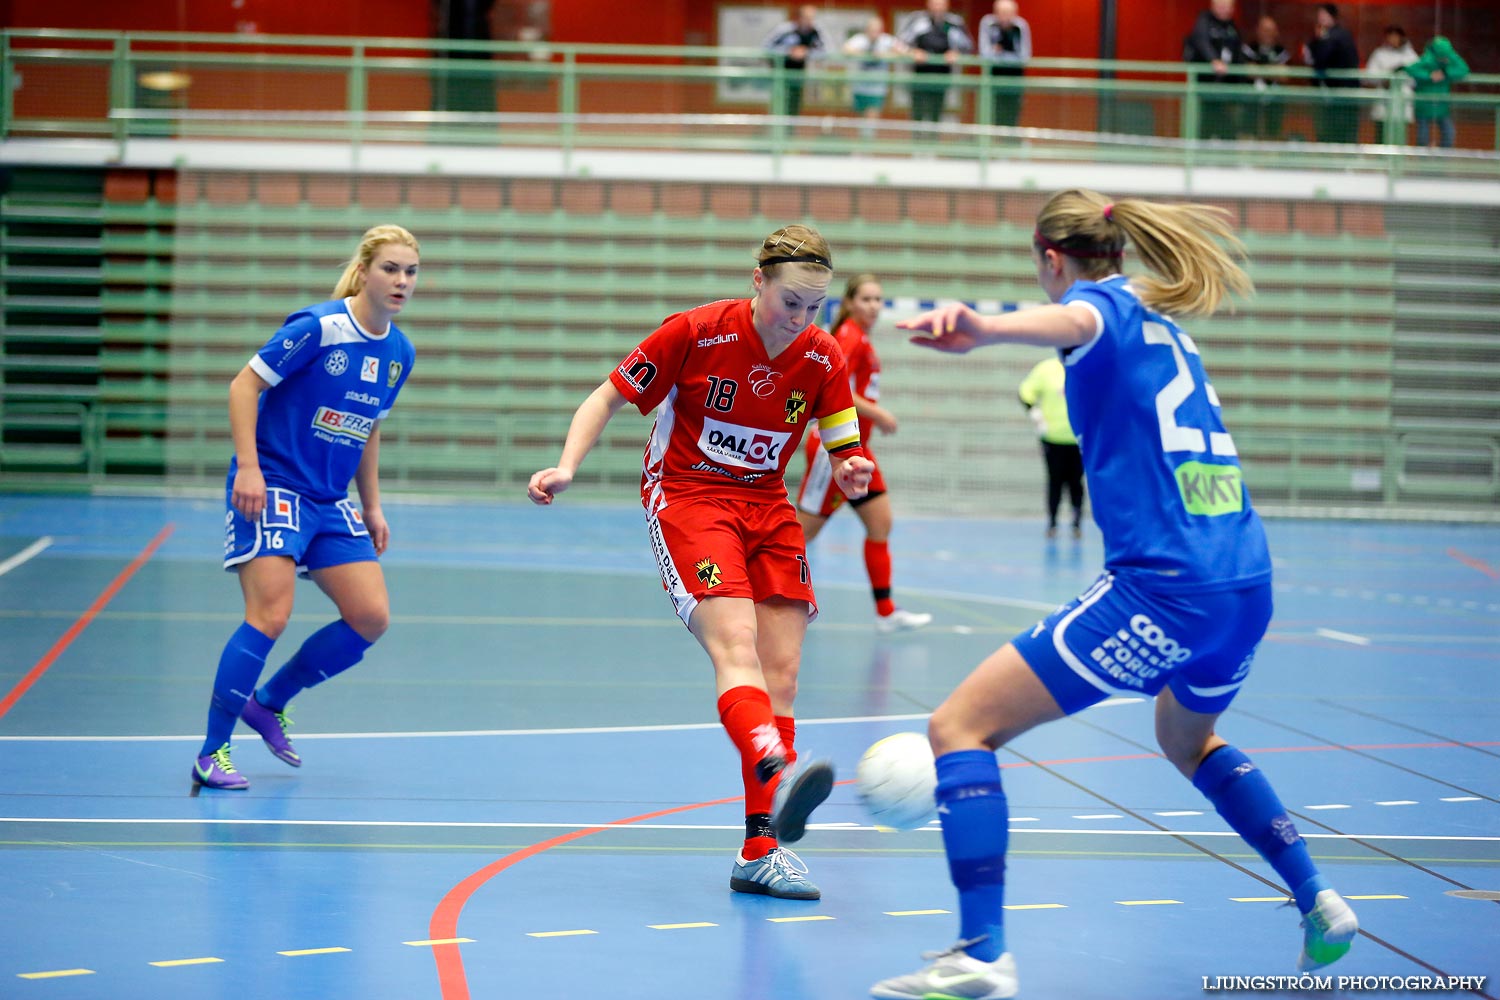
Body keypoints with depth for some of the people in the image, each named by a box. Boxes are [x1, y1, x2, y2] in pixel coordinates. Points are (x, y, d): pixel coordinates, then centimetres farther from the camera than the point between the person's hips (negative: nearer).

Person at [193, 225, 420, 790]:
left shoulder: (400, 353, 6)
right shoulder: (319, 327, -15)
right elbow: (244, 385, -13)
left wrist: (372, 507, 16)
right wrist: (248, 466, -21)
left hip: (330, 501, 7)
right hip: (271, 486, -7)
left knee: (371, 618, -1)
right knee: (270, 617, -18)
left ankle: (268, 702, 18)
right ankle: (212, 753, -7)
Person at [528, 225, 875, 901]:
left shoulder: (824, 359, -3)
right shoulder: (694, 333, -13)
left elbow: (846, 455, 2)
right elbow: (610, 397, -4)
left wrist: (851, 475, -22)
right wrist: (567, 466, -18)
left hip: (768, 509, 5)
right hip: (685, 496, -5)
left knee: (781, 675, -3)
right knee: (736, 644, -28)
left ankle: (762, 851, 1)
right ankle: (778, 777, -53)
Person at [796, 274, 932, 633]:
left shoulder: (862, 340, 14)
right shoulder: (849, 336, -14)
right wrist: (877, 414, -20)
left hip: (855, 448, 10)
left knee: (880, 523, 7)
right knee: (804, 530, -4)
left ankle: (886, 612, 9)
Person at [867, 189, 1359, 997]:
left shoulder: (1107, 302, -3)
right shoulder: (1164, 324, 21)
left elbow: (1073, 321, -30)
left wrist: (985, 328, -50)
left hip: (1163, 589, -9)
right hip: (1249, 586, 9)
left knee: (959, 726, -6)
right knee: (1190, 742, 38)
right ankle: (1319, 904, 33)